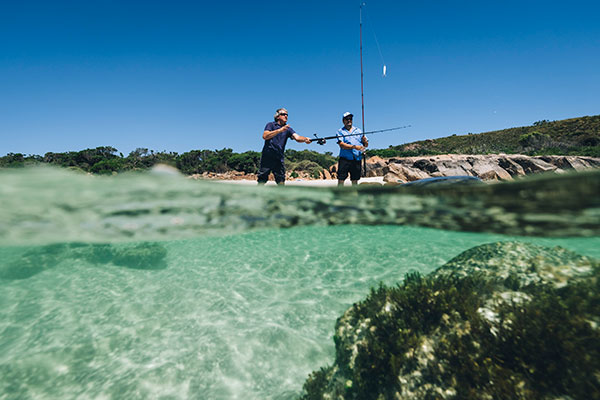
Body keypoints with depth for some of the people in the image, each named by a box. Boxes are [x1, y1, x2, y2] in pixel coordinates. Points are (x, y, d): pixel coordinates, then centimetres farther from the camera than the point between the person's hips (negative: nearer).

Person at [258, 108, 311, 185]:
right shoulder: (271, 125, 4)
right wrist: (280, 130, -21)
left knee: (281, 181, -1)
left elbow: (297, 137, -6)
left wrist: (305, 139, -28)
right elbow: (265, 136, -14)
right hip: (267, 157, -2)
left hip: (279, 158, 3)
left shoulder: (288, 129, 11)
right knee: (262, 180, -1)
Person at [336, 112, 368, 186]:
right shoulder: (340, 131, 6)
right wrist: (354, 146, -20)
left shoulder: (358, 131, 17)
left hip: (357, 160, 3)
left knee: (355, 180, 6)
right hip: (344, 159, -3)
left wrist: (365, 141, -10)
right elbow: (341, 144, -10)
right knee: (341, 180, -7)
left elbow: (366, 145, 14)